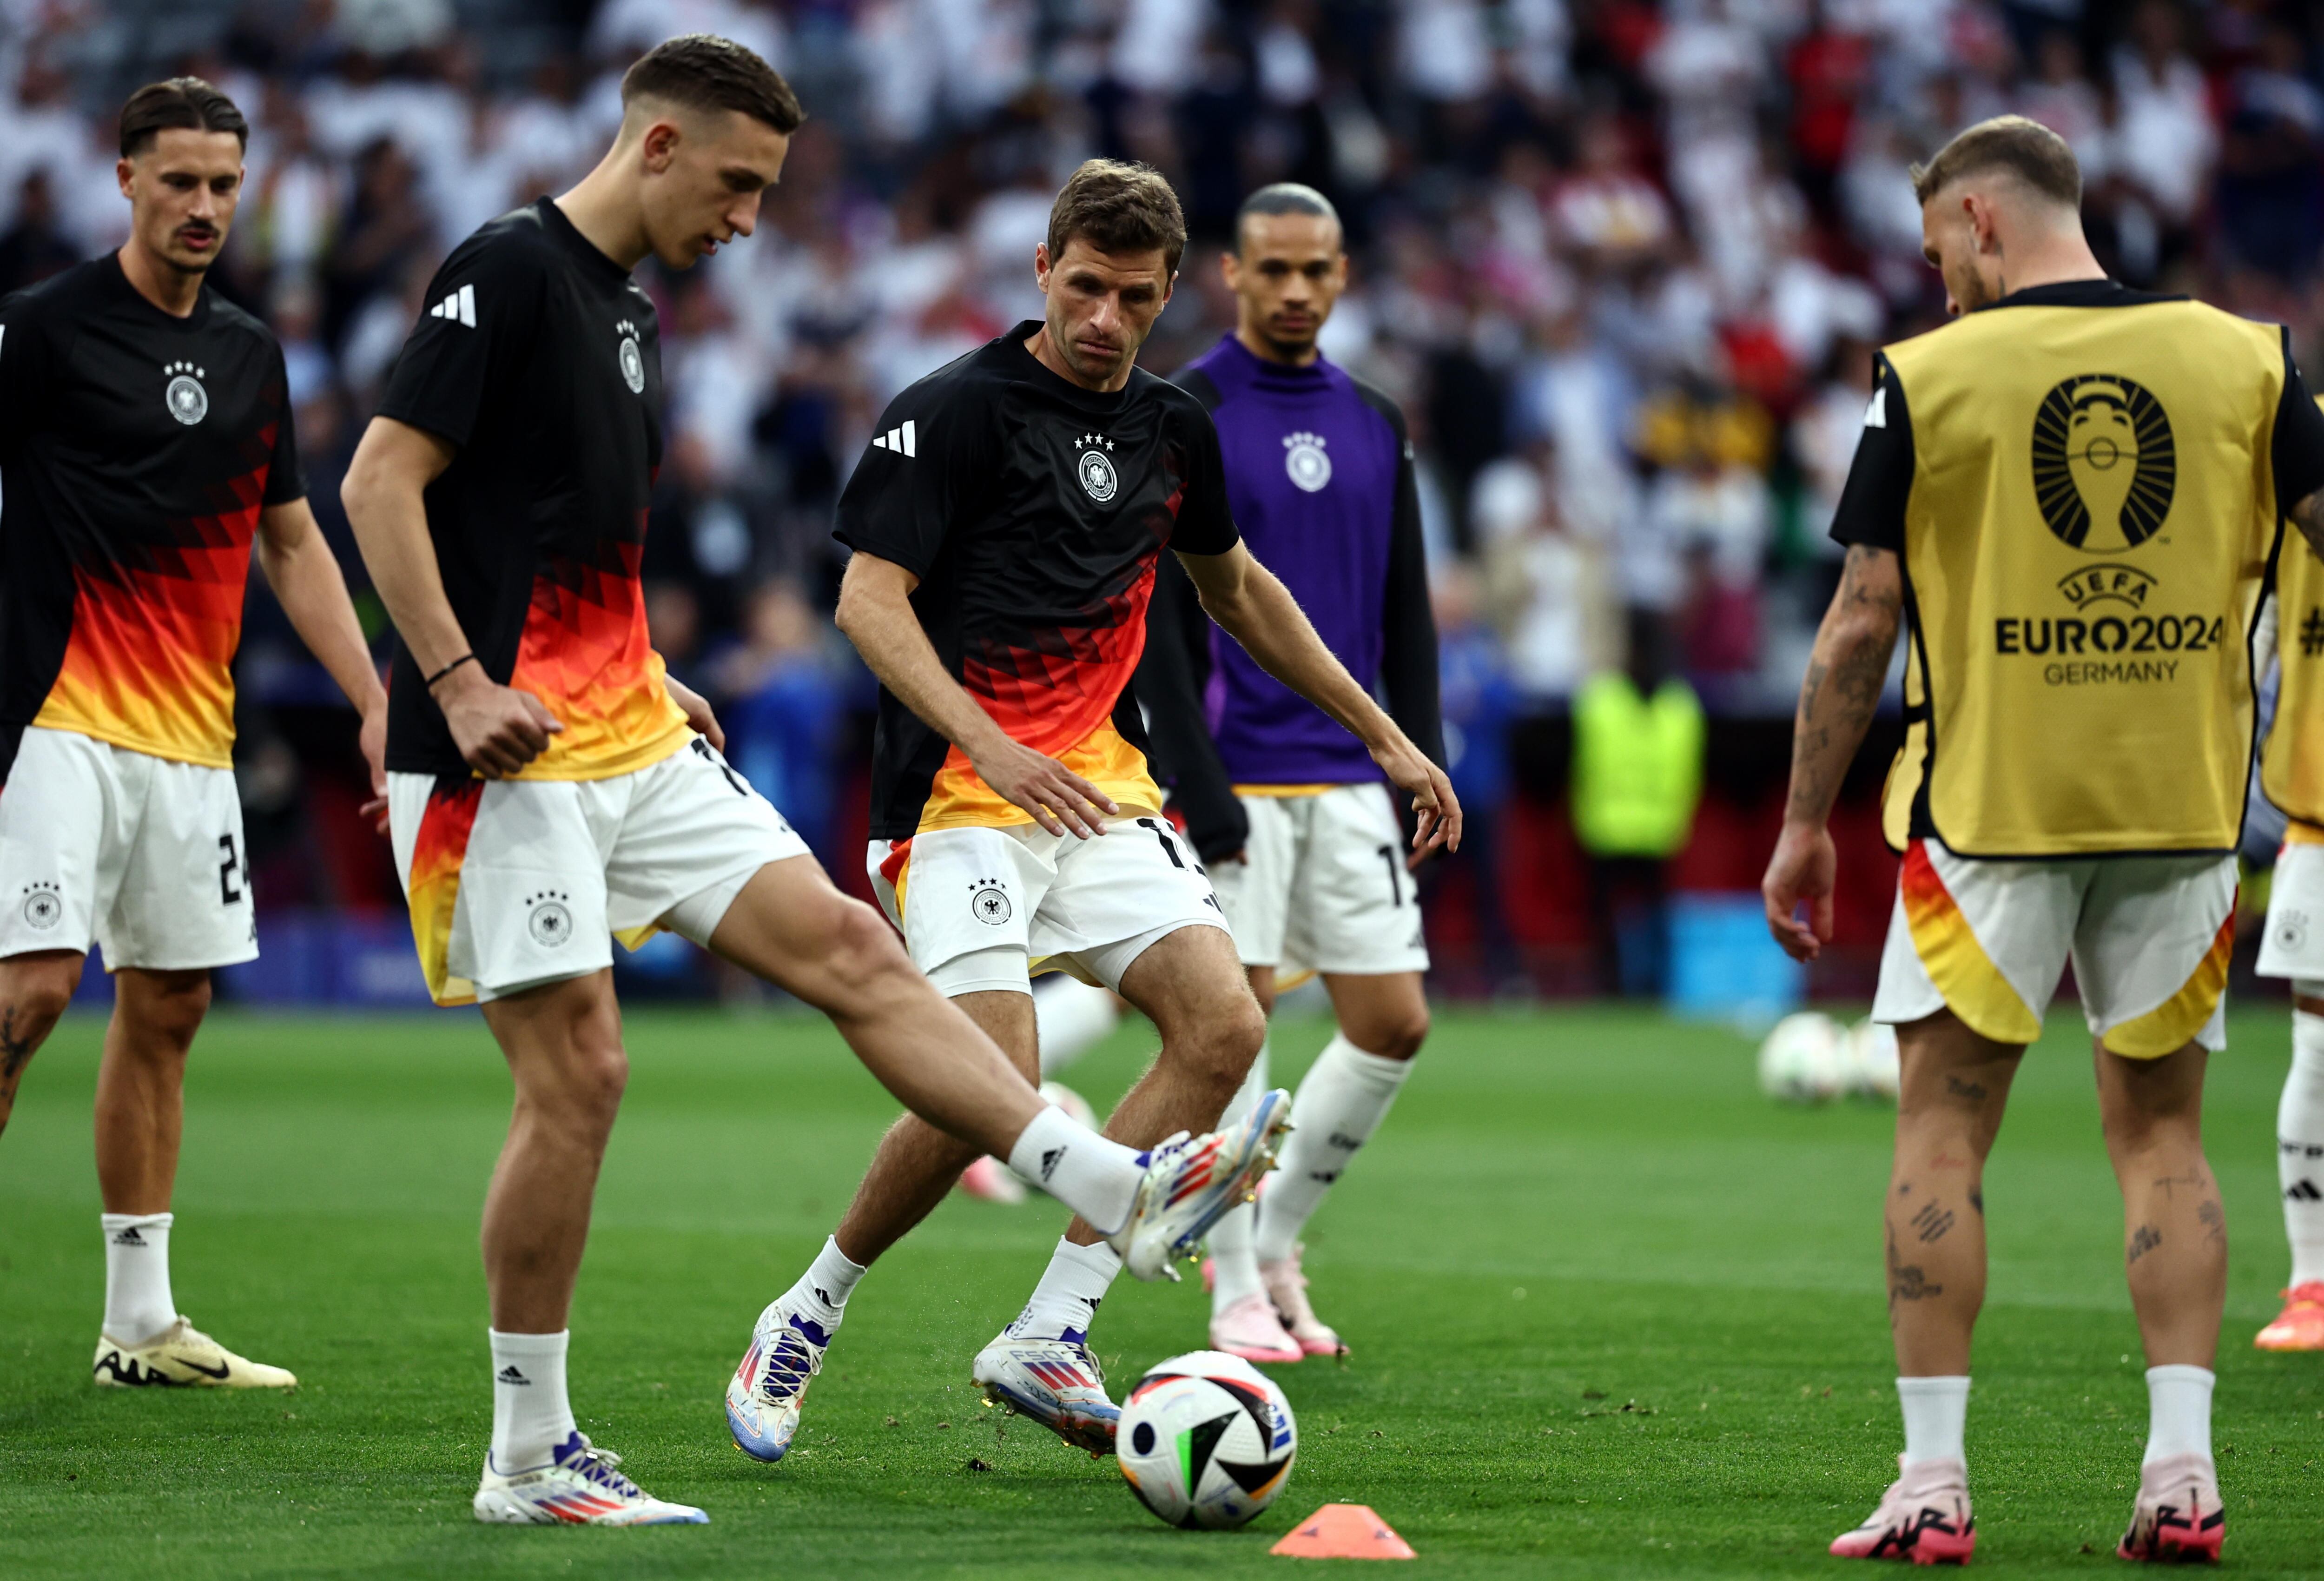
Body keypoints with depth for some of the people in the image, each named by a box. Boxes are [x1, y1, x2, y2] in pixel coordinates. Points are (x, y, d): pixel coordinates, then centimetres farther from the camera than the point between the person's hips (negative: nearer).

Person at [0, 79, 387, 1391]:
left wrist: (379, 704, 13)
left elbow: (291, 543, 20)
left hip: (196, 740, 7)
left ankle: (143, 1326, 13)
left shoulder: (252, 356, 13)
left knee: (167, 1010, 8)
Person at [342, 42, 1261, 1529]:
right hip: (511, 754, -9)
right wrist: (459, 683, -23)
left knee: (845, 945, 0)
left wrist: (648, 685, 16)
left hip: (628, 739, 9)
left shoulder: (633, 311, 17)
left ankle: (1121, 1191, -5)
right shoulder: (508, 273, -11)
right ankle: (529, 1460, 0)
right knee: (578, 1076, -8)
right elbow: (381, 480, -17)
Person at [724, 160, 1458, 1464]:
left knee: (1227, 1025, -14)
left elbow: (1239, 590, 27)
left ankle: (1048, 1336, -9)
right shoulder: (957, 411, -9)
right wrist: (991, 746, -30)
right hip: (961, 798, -7)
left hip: (1103, 788, 7)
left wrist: (1385, 738, 27)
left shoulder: (1174, 430, 11)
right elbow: (871, 596, -16)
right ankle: (806, 1322, 4)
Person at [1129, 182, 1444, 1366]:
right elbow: (1151, 617, -8)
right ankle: (1238, 1291, 4)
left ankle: (1275, 1239, 18)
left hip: (1349, 777, 5)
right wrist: (1198, 785, -15)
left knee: (1394, 1024, 1)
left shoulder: (1374, 425, 13)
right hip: (1239, 775, -5)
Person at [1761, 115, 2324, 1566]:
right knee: (2161, 1135, 11)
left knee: (1943, 1134, 5)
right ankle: (2183, 1474, 1)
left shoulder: (1928, 377, -5)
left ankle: (1934, 1484, 0)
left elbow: (1861, 626, -5)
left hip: (1989, 807, -2)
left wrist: (1806, 825, 2)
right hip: (2183, 808, 2)